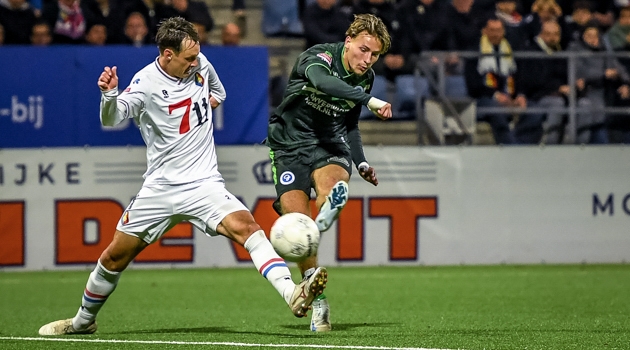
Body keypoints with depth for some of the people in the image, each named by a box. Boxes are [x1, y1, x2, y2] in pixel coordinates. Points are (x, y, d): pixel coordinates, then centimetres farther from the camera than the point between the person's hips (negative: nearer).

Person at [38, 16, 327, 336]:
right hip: (160, 188, -1)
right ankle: (83, 321, 30)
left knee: (245, 227, -25)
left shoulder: (199, 64, 2)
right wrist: (109, 94, -49)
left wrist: (213, 98, 8)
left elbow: (217, 90, 28)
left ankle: (292, 295, -39)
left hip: (203, 184, 1)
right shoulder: (146, 83, -13)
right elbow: (112, 119, -31)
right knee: (115, 256, 7)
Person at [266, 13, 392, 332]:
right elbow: (323, 81, -46)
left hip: (330, 144, 5)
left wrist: (361, 164, 13)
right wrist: (369, 100, -54)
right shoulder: (318, 57, -19)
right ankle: (317, 301, -3)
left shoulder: (366, 77, 2)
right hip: (290, 145, -5)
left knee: (333, 191, -33)